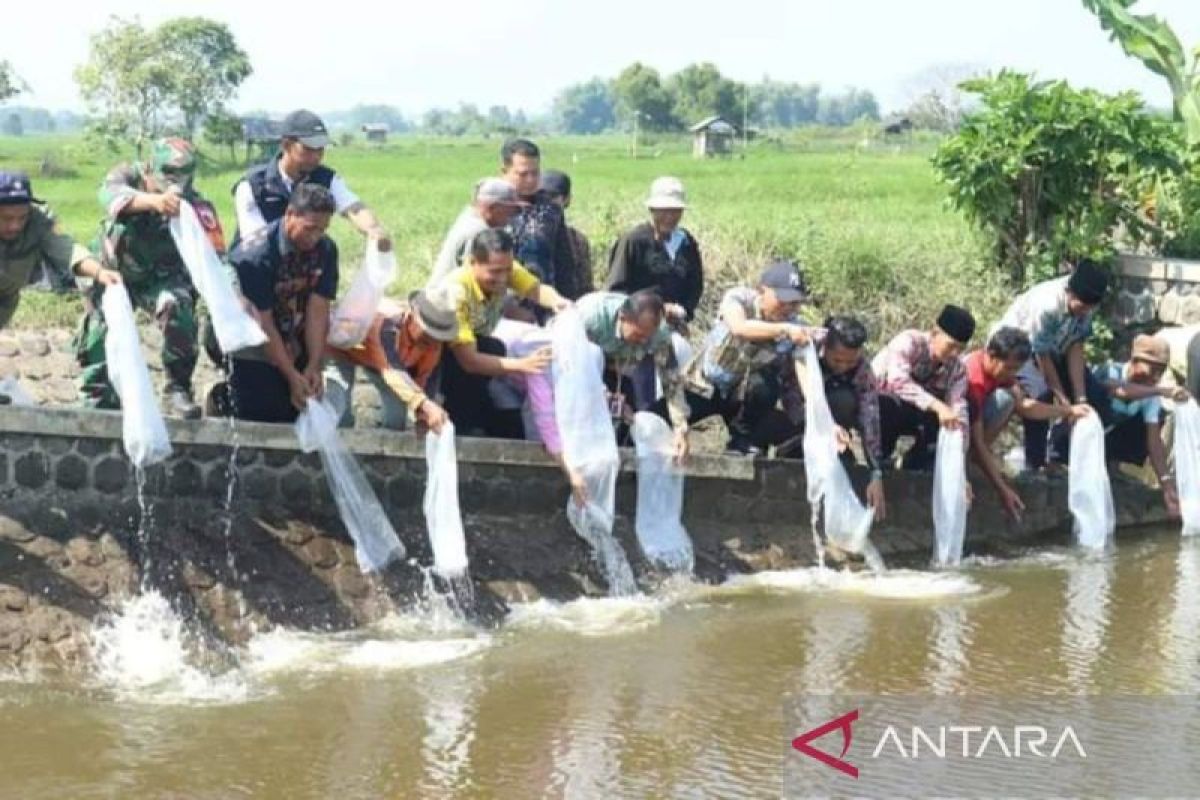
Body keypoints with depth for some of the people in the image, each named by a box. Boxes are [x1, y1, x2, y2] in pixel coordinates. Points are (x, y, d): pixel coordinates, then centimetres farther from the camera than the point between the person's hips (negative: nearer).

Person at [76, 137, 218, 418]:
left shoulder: (196, 206, -22)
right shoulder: (129, 176, -21)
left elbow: (216, 256, -23)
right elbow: (110, 194, -46)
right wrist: (154, 200, -66)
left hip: (163, 277, -1)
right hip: (116, 272, 1)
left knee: (178, 308, -30)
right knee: (98, 334, -2)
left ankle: (178, 390, -20)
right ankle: (95, 402, 22)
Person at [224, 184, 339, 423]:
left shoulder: (325, 249, -7)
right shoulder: (255, 254, -22)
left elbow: (318, 311, -8)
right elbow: (262, 324, -21)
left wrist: (314, 366, -15)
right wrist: (292, 376, -21)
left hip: (295, 351, 5)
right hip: (254, 353, -5)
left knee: (300, 416, 3)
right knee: (257, 426, -7)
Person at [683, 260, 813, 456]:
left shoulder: (795, 329, -18)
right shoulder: (739, 298, -23)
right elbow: (740, 327, -46)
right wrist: (784, 329, -59)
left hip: (741, 395, 2)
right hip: (703, 385, -2)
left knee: (765, 383, -31)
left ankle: (742, 440, -6)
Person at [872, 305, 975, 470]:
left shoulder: (957, 370, -11)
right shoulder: (909, 342, -26)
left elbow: (959, 414, -20)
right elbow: (898, 381, -45)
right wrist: (937, 405, -54)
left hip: (909, 413, 5)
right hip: (875, 405, -5)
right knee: (888, 407, -39)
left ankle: (913, 470, 0)